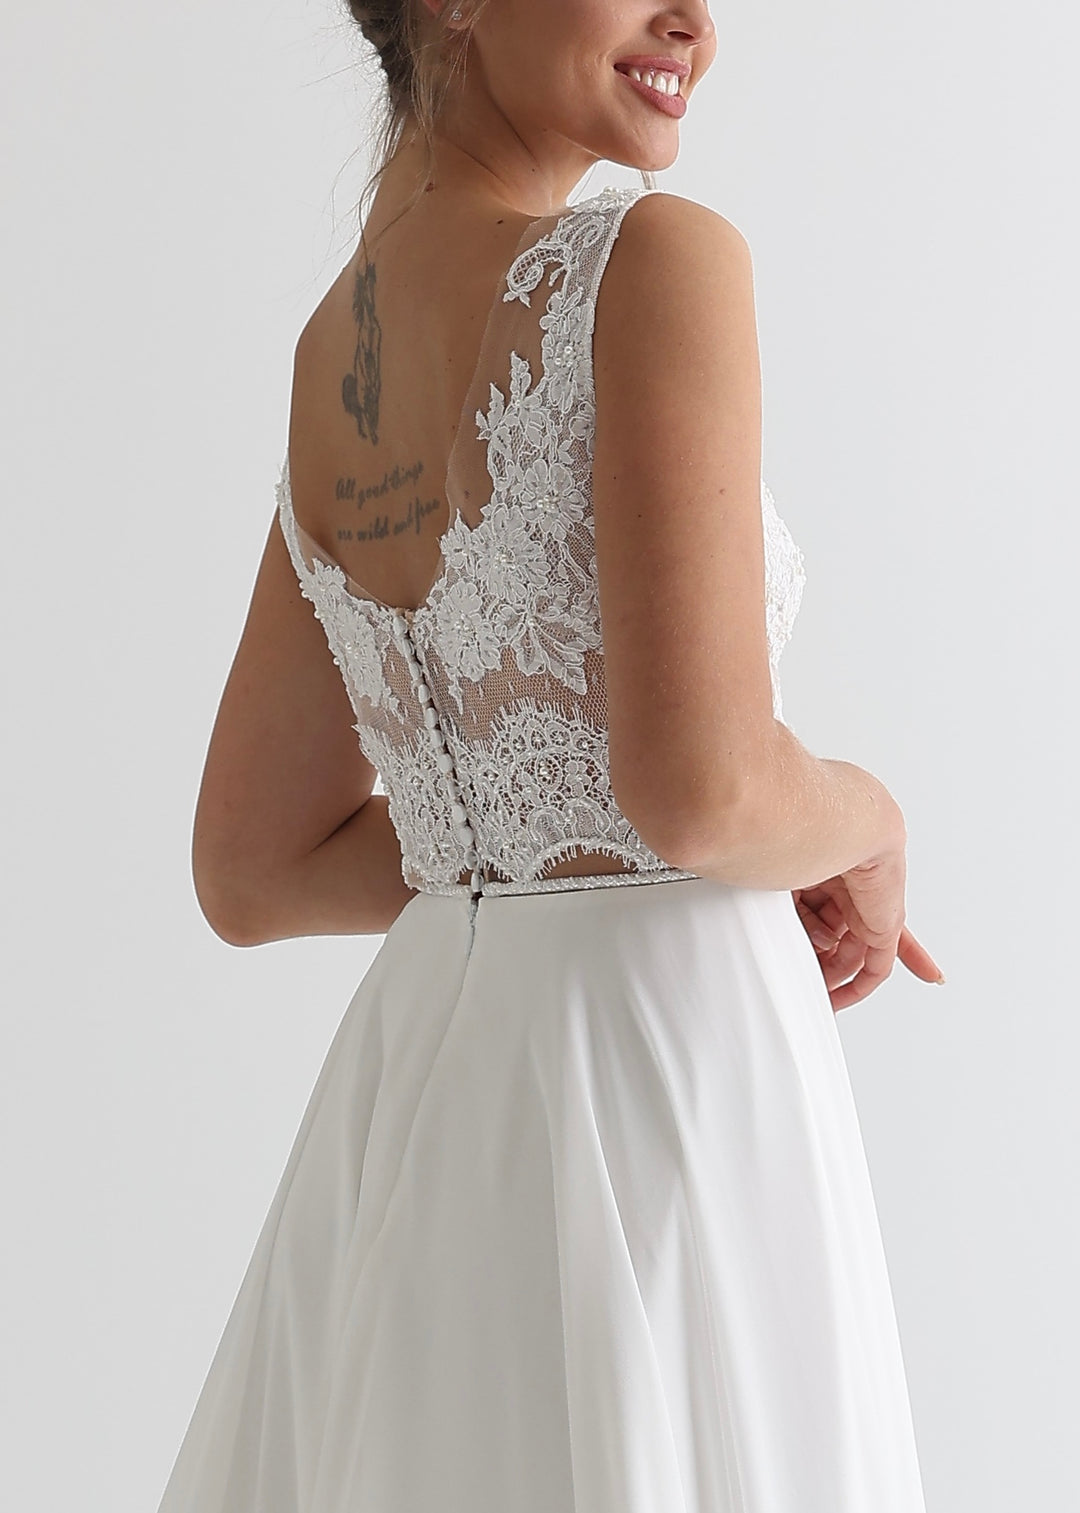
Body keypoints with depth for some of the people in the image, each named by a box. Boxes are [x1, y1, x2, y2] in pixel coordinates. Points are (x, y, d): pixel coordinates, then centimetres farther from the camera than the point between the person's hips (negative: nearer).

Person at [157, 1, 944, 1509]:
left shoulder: (329, 352, 11)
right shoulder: (657, 261, -12)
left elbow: (251, 873, 12)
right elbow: (699, 788, -21)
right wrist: (867, 822, 0)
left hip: (412, 1104, 8)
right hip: (659, 1083, -8)